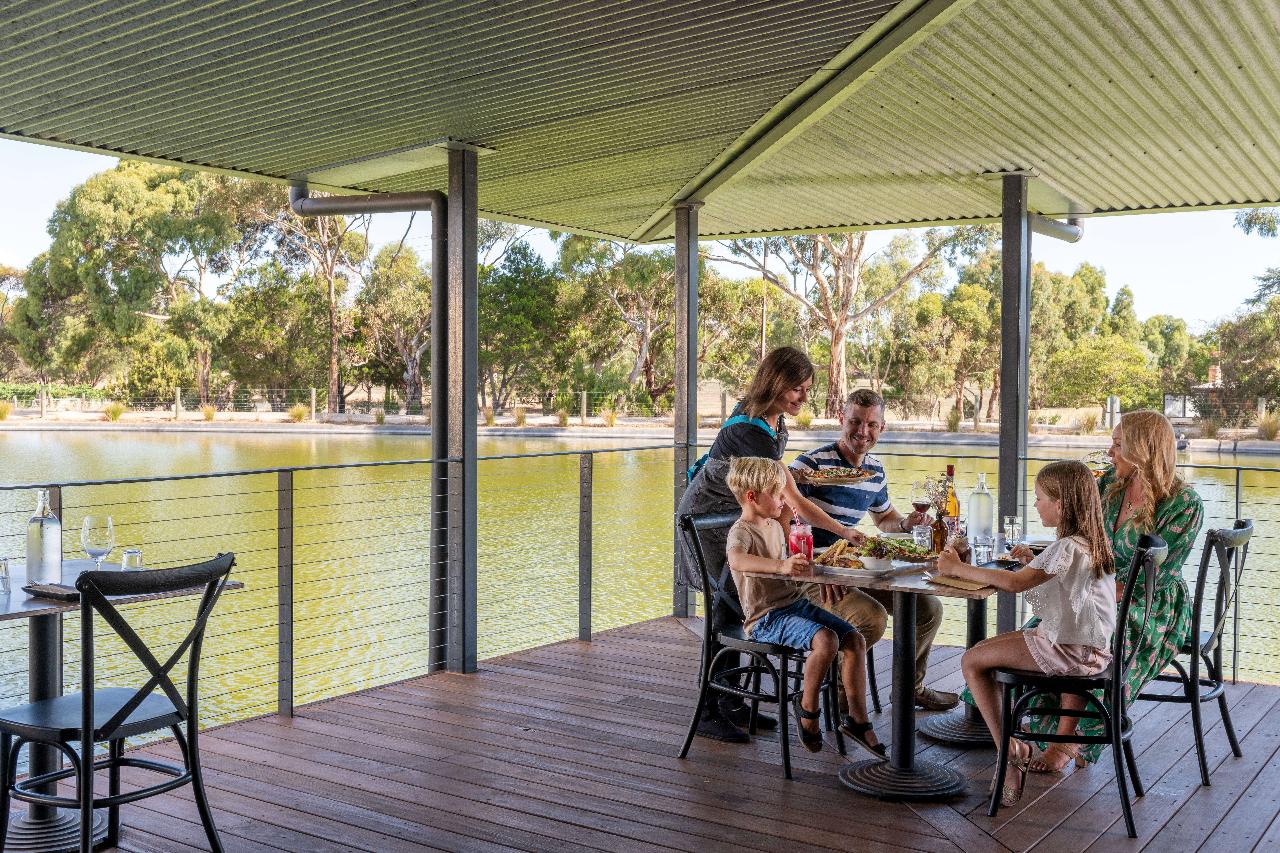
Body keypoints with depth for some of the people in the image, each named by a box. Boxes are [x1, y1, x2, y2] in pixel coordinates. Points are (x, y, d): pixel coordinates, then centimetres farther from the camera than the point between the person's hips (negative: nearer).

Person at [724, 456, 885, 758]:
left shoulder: (775, 525, 13)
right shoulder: (741, 532, -16)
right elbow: (737, 560, -39)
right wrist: (780, 565, -53)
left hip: (796, 603, 9)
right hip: (767, 617, -9)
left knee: (855, 639, -3)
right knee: (826, 639, -30)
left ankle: (857, 719, 5)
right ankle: (807, 707, -8)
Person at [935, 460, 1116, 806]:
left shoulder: (1068, 548, -21)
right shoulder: (1090, 542, 9)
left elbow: (1014, 583, -29)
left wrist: (958, 568, -22)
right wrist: (1032, 562, 10)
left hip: (1070, 650, -10)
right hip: (1089, 645, 10)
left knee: (972, 661, -7)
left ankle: (1011, 752, -6)